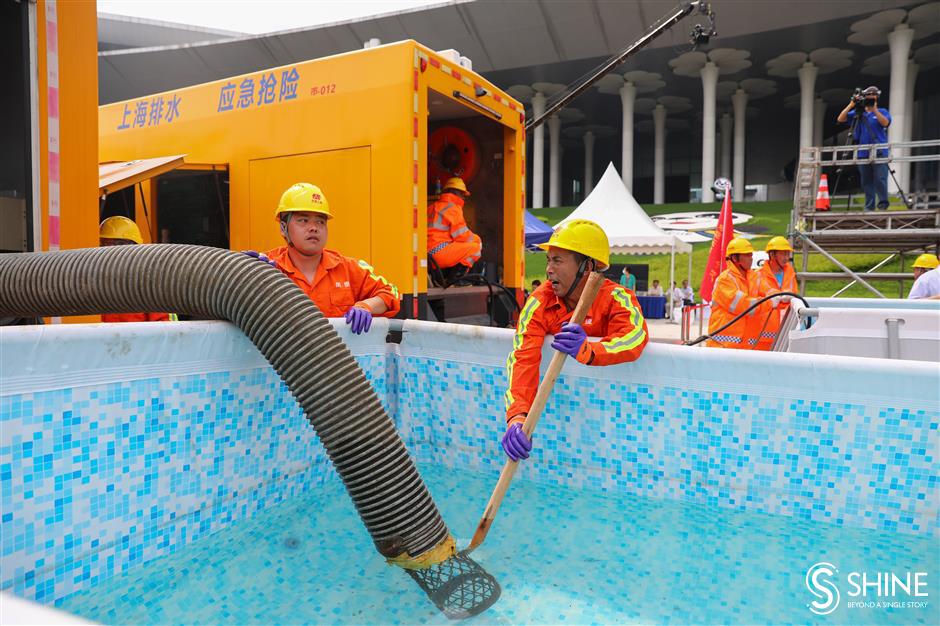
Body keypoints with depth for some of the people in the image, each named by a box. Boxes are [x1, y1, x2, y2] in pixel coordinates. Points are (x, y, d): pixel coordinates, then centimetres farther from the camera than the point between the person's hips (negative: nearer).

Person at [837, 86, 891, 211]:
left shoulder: (882, 112, 7)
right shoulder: (858, 113, 13)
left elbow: (885, 122, -12)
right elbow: (841, 119, 2)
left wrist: (874, 109, -15)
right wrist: (851, 104, -7)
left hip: (879, 152, -2)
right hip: (863, 153, 3)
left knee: (880, 180, -10)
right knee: (866, 182, 4)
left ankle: (883, 205, -4)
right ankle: (869, 207, 10)